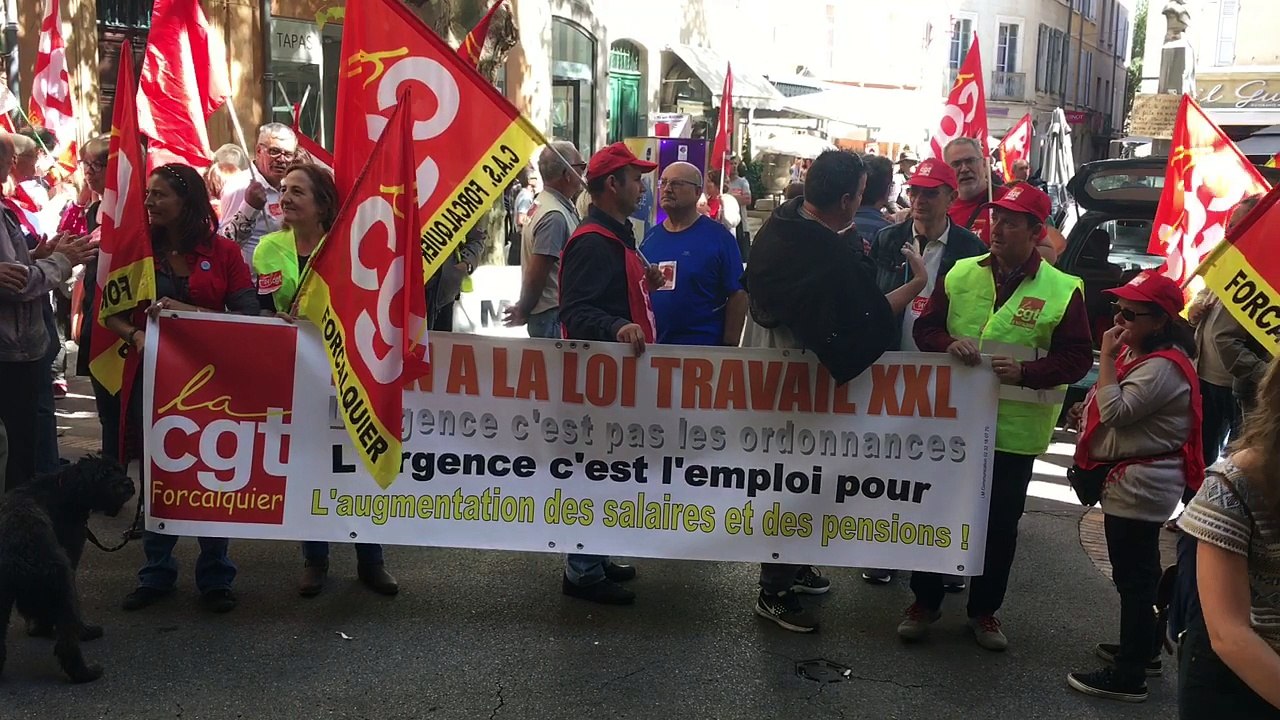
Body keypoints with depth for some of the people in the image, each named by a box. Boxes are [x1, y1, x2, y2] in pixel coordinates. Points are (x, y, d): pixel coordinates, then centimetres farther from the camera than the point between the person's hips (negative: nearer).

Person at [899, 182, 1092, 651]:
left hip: (1014, 430, -2)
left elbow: (1077, 358, -7)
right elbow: (925, 327, 5)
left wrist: (1026, 371, -23)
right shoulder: (960, 274, 2)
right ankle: (925, 601, 26)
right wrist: (948, 344, -17)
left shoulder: (1063, 290, -5)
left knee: (1000, 523, 10)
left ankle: (984, 610, 28)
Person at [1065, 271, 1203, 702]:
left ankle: (1128, 676, 5)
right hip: (1132, 480, 11)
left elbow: (1117, 411, -30)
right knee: (1136, 573, 22)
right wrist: (1088, 412, 3)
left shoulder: (1163, 367, -22)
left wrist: (1106, 357, -24)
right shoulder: (1137, 353, 9)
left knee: (1133, 576, -3)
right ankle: (1142, 649, 38)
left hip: (1139, 485, -11)